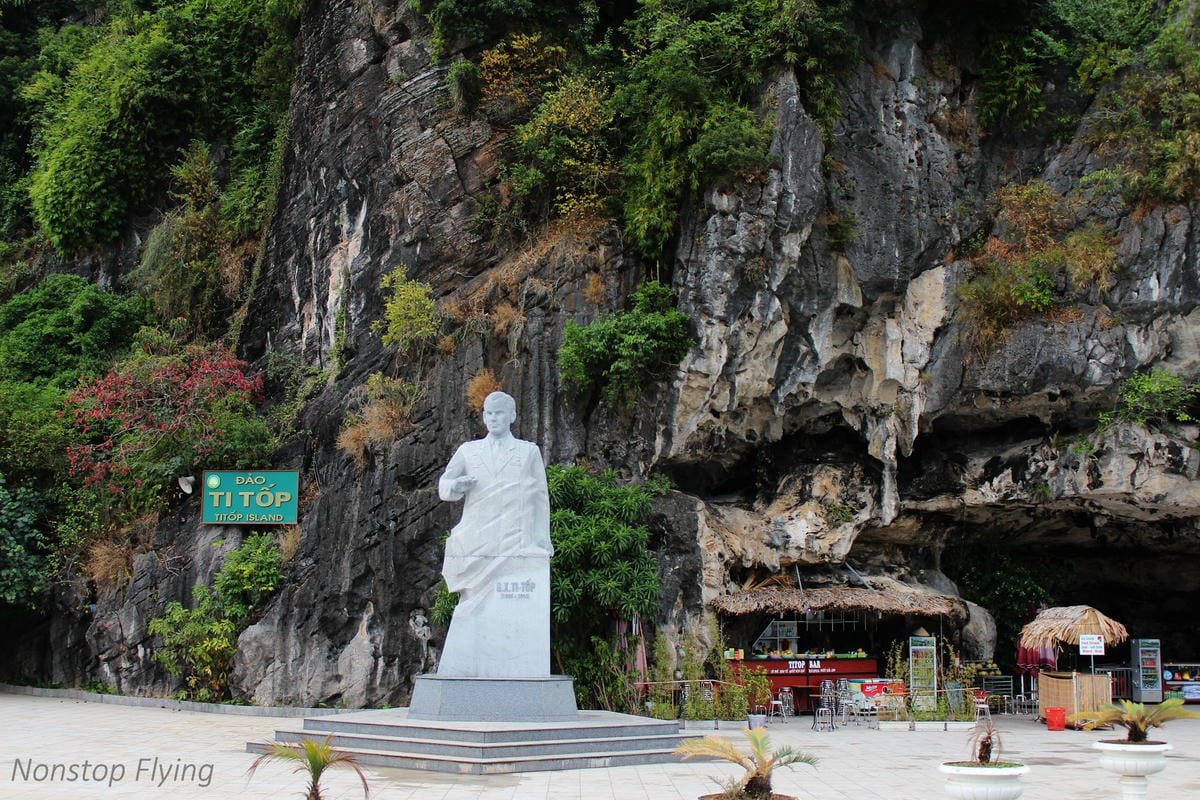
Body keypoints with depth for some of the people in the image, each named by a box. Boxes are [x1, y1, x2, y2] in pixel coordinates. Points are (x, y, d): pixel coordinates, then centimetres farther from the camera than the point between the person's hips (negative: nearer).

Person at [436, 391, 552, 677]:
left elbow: (541, 497, 13)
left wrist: (542, 537, 4)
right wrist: (456, 485, -10)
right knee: (475, 609, -6)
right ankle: (467, 672, -6)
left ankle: (514, 672, -12)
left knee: (513, 613, -11)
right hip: (476, 548, 1)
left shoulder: (529, 452, 15)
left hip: (516, 547, -1)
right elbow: (444, 486, 14)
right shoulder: (468, 451, 17)